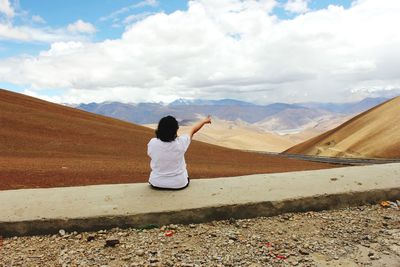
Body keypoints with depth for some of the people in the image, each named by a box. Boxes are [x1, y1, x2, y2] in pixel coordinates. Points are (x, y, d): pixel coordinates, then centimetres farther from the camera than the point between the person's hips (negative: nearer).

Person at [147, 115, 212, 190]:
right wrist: (204, 121, 17)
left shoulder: (152, 143, -19)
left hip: (156, 183, 1)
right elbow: (193, 130, -2)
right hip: (178, 184, -1)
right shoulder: (180, 142, -21)